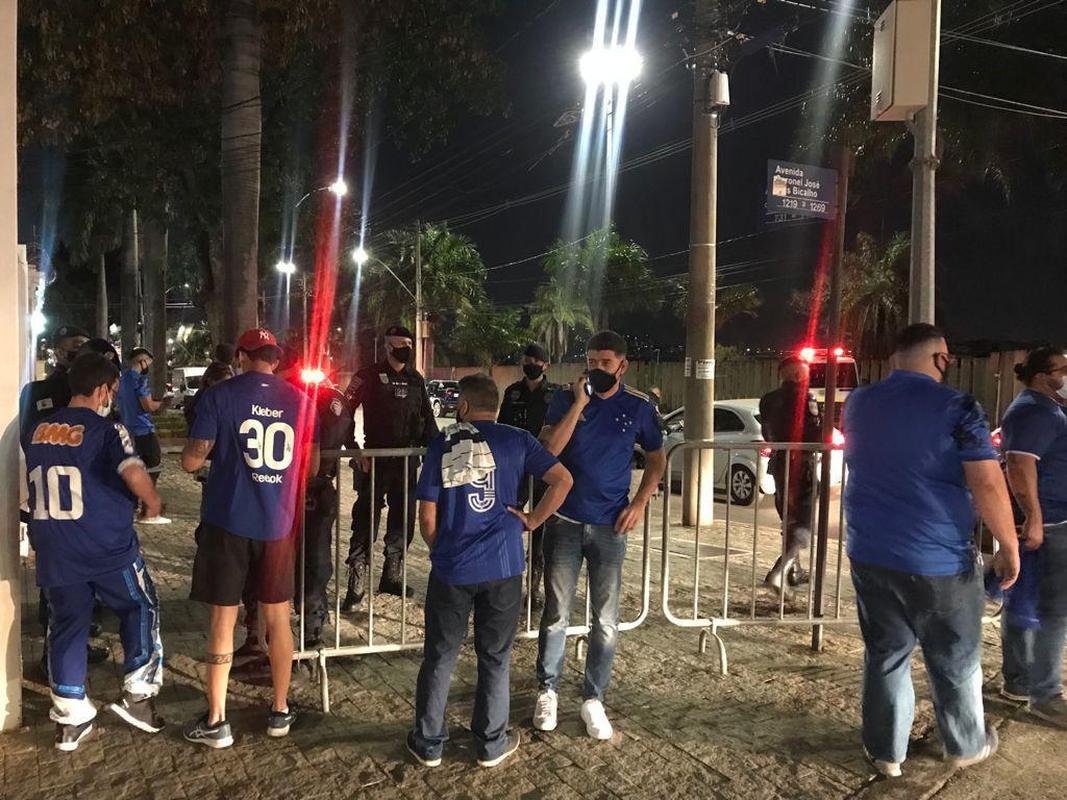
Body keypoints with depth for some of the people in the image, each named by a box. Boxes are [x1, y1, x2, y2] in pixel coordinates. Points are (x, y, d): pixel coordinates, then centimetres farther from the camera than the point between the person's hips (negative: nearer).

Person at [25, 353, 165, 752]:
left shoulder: (38, 431, 9)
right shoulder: (106, 430, -12)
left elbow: (32, 483, 21)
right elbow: (134, 474, -28)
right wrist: (153, 502, -10)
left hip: (54, 550, 6)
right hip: (107, 546, -6)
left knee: (66, 626, 13)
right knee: (140, 609, 13)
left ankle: (70, 718, 19)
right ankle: (137, 693, 10)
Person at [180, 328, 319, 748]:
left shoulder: (219, 396, -7)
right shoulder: (300, 400, 2)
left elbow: (191, 461, -9)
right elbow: (311, 466, 8)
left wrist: (217, 447, 12)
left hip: (228, 521, -2)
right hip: (278, 523, 3)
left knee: (223, 619, 7)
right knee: (277, 618, 14)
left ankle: (216, 722, 14)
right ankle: (280, 712, 24)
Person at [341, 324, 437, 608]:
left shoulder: (416, 380, 11)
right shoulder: (369, 376, -5)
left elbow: (427, 420, 17)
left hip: (407, 461, 6)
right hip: (374, 460, -5)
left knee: (404, 521, 13)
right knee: (366, 524, -3)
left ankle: (393, 577, 27)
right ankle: (356, 587, 4)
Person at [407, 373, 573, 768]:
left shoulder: (442, 445, -1)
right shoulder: (516, 440, -1)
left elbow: (427, 516, -1)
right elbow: (562, 479, -9)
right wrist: (533, 520, 0)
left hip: (451, 569, 0)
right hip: (503, 567, 0)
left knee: (440, 656, 14)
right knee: (495, 657, 14)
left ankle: (428, 743, 26)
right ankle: (492, 744, 26)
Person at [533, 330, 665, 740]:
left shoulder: (638, 406, 0)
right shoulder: (566, 399, -4)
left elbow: (656, 457, 11)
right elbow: (548, 451, -16)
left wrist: (640, 501, -3)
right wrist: (579, 404, -20)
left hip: (610, 526, 1)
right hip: (564, 522, -1)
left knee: (606, 619, 7)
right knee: (556, 613, 8)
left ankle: (593, 699, 22)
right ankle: (548, 691, 25)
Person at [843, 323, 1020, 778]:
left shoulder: (858, 403, 5)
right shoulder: (956, 407, -12)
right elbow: (988, 485, -16)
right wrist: (1010, 547, -5)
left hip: (870, 554, 4)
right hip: (939, 559, -4)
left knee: (885, 656, 16)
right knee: (956, 660, 17)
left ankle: (886, 752, 27)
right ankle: (966, 746, 36)